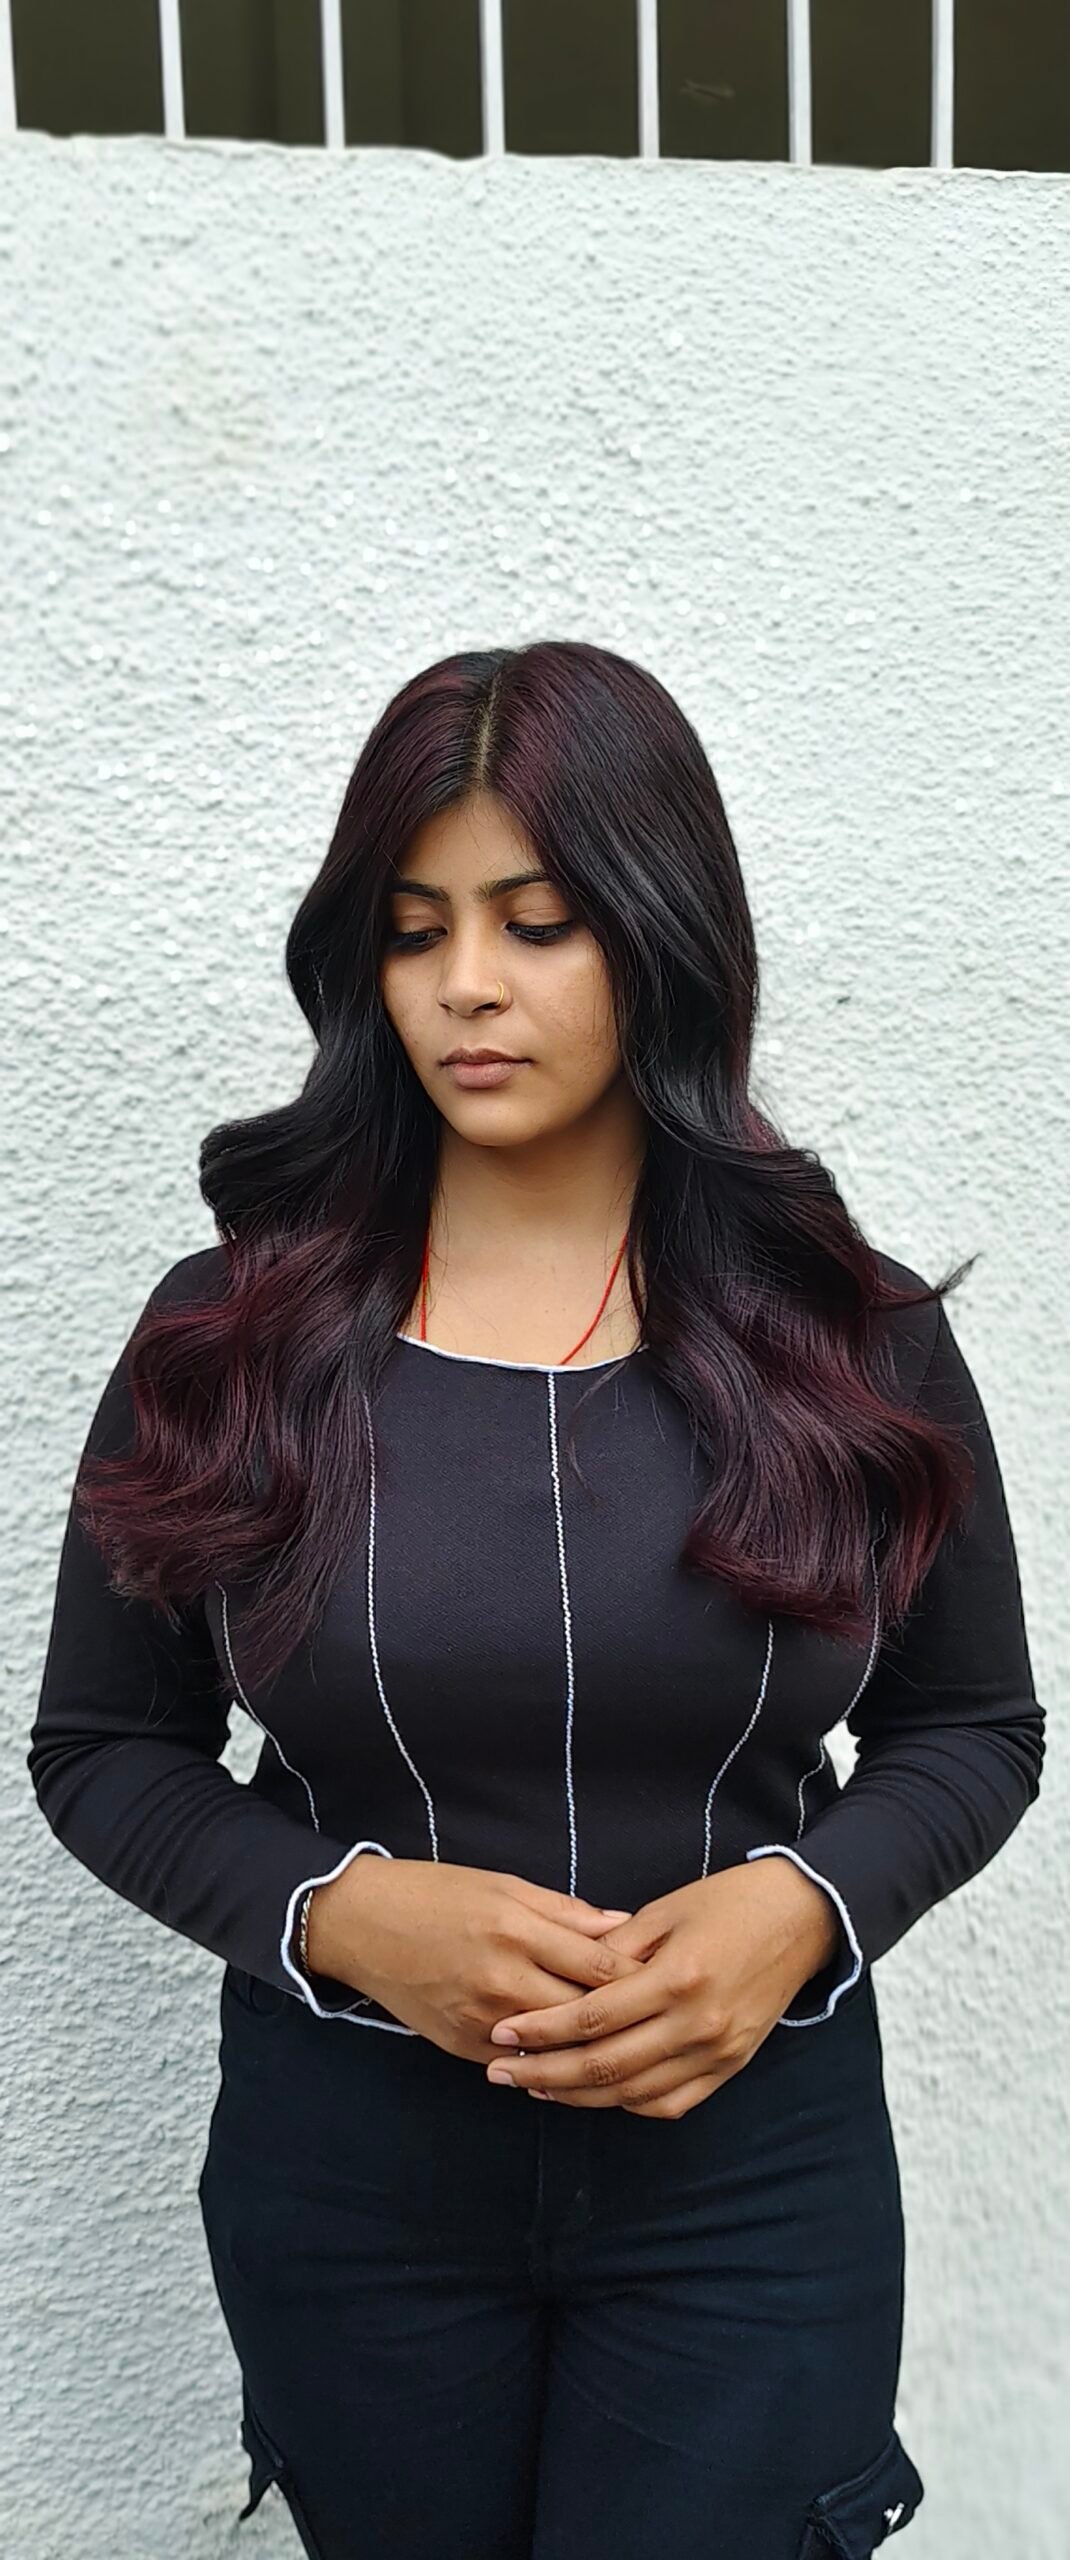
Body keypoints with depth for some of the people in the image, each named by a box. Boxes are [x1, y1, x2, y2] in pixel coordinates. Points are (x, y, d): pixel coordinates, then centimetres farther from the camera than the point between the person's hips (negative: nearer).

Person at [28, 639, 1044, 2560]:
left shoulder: (850, 1335, -6)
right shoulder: (231, 1335, -7)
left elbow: (976, 1729, 3)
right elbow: (102, 1748, 0)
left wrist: (801, 1904, -16)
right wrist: (341, 1912, -18)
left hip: (753, 2171, 0)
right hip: (343, 2167, 1)